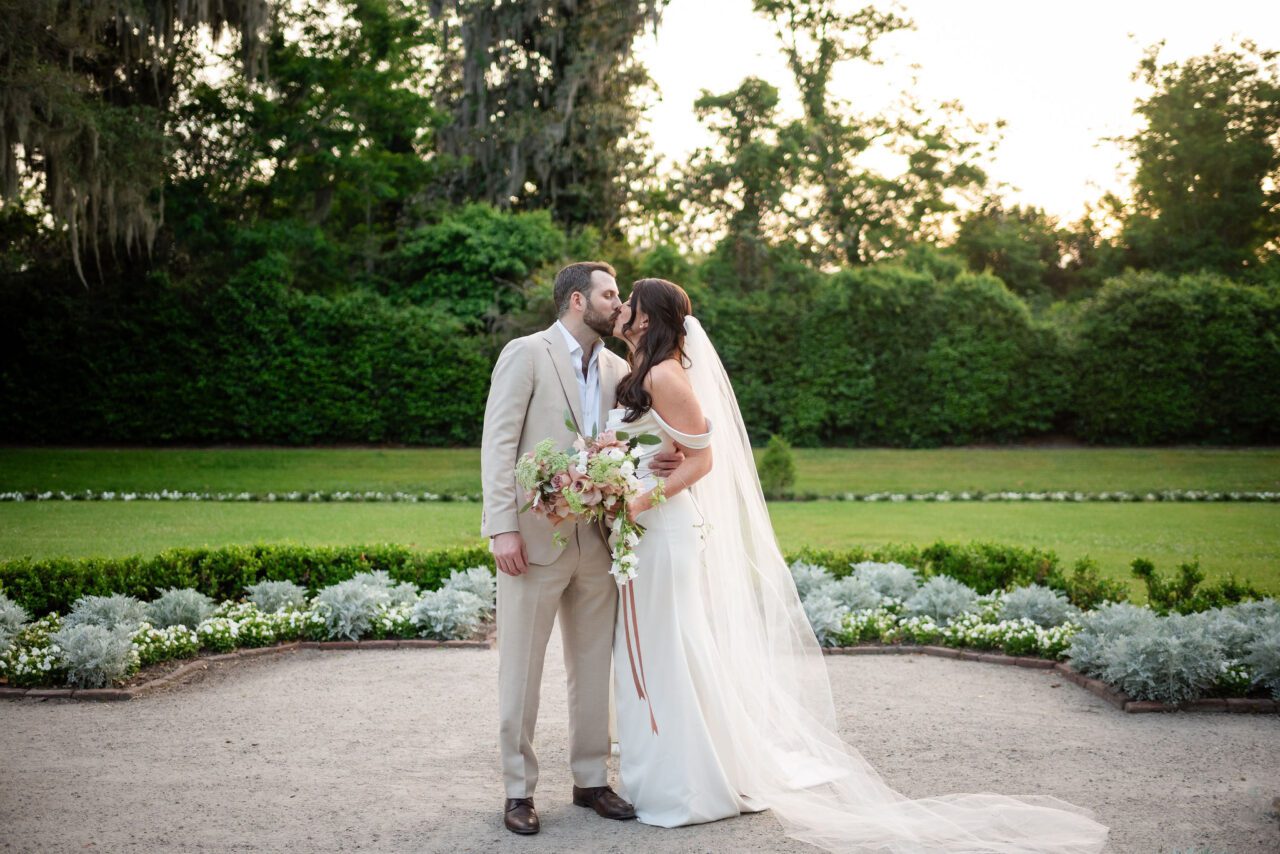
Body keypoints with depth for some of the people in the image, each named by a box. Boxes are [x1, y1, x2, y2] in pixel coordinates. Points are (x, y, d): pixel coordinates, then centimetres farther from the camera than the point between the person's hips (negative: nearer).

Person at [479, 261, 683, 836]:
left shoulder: (618, 370, 13)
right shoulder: (525, 354, -4)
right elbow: (498, 444, -10)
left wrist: (661, 464, -7)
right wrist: (502, 527, -17)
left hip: (596, 541, 6)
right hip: (534, 539, -5)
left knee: (595, 667, 11)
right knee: (521, 668, 3)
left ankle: (590, 778, 24)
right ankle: (518, 789, 14)